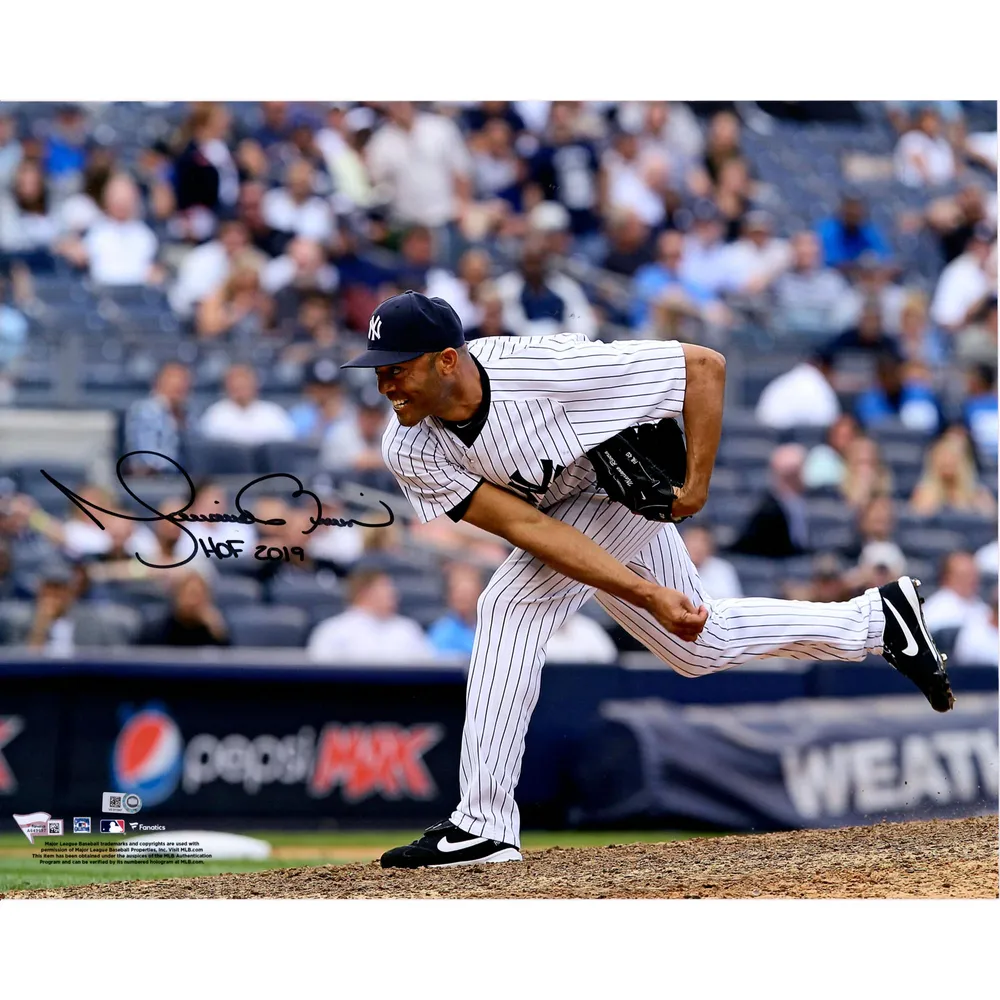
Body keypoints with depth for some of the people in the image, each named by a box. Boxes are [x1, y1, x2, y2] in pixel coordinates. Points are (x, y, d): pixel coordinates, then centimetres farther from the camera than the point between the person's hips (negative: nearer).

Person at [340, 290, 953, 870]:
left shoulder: (550, 370, -39)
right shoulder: (409, 451, -26)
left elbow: (704, 365, -29)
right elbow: (524, 526, -30)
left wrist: (697, 484, -25)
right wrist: (648, 596, -37)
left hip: (630, 486, -6)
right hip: (560, 513, 6)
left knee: (513, 602, -26)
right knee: (701, 647, 19)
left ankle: (483, 827, -22)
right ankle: (875, 618, 39)